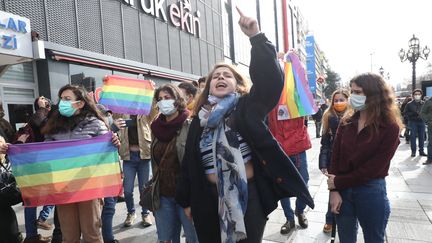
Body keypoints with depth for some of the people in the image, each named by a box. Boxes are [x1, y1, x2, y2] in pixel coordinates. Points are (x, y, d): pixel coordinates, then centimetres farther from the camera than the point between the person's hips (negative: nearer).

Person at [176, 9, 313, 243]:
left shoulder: (248, 107, -3)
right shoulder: (199, 119, 6)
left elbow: (270, 78, -20)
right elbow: (189, 163, 8)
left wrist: (256, 37, -27)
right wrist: (186, 201, 10)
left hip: (247, 194, -3)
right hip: (210, 198, 4)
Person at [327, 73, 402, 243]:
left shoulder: (390, 127, -9)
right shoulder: (346, 122, 1)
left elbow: (374, 167, -14)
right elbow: (335, 157, -3)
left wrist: (338, 182, -12)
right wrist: (334, 191, -11)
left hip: (372, 192, -3)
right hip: (342, 191, 3)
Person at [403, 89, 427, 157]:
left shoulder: (424, 103, 7)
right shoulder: (409, 104, 1)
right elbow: (405, 112, -1)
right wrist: (413, 113, -16)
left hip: (421, 122, 2)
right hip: (412, 122, -2)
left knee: (422, 137, 5)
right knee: (413, 136, -1)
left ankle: (421, 151, 15)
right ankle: (413, 151, 5)